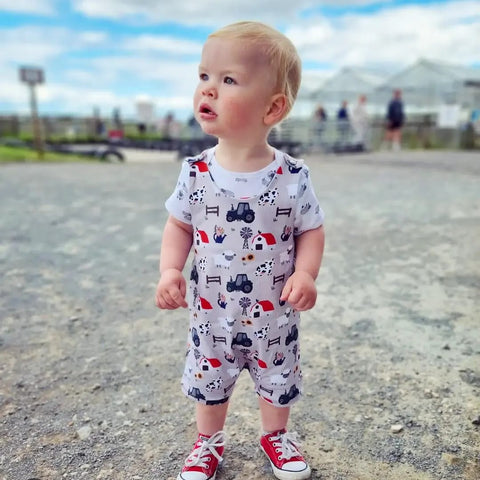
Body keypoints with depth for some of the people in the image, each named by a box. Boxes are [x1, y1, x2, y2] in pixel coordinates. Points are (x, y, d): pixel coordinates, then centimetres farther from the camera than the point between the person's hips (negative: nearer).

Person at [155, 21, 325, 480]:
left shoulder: (292, 176, -16)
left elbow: (310, 231, -5)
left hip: (274, 316, -1)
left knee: (277, 381, 21)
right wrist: (169, 270, -14)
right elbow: (180, 225, 0)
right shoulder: (196, 172, -11)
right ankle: (208, 441, 50)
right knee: (208, 380, 21)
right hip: (211, 314, 1)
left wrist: (305, 273, -21)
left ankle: (275, 434, 52)